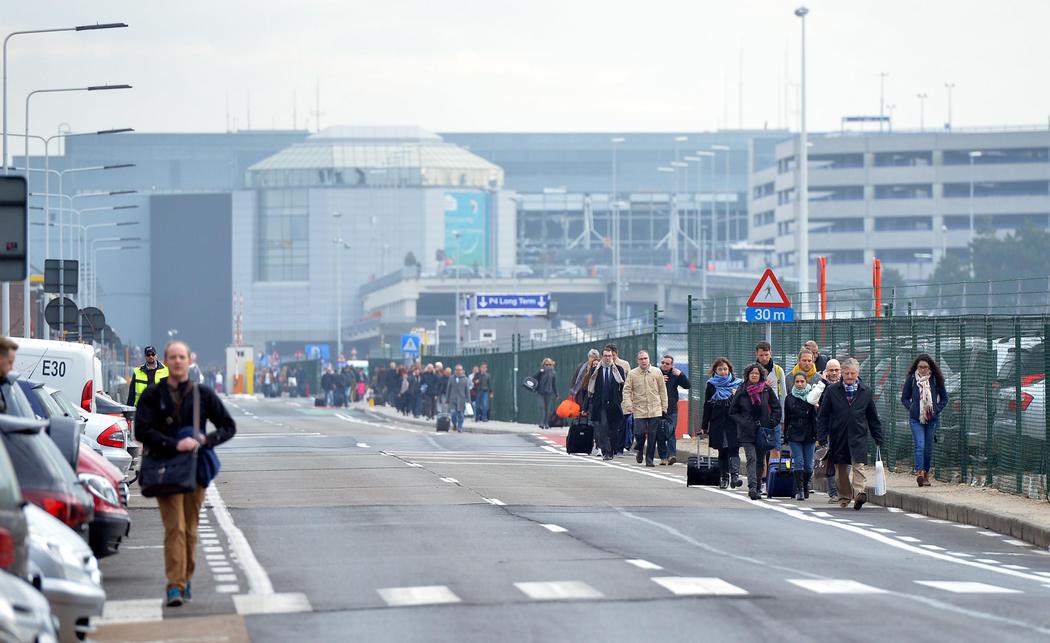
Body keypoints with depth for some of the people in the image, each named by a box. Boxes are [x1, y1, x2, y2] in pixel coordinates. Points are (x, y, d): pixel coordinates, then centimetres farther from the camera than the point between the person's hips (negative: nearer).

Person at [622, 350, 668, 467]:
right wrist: (628, 405, -11)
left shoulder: (657, 372, 5)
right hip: (639, 410, -1)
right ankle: (640, 451, 23)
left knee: (652, 435, -2)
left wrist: (664, 407, 7)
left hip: (655, 409, 1)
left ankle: (649, 459, 8)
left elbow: (662, 390, 10)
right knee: (640, 433, -8)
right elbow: (626, 390, 2)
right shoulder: (632, 374, 2)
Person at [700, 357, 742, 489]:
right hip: (717, 423, 2)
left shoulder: (737, 384, 4)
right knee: (722, 452, 6)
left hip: (733, 423, -2)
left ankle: (735, 475, -25)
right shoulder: (712, 385, 8)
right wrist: (704, 426, 7)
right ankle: (724, 477, 12)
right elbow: (707, 406, 9)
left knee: (733, 450, -14)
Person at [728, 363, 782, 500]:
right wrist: (742, 422, -6)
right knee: (751, 458, -15)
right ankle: (752, 487, -26)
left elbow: (776, 407, 10)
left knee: (760, 460, 10)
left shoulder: (766, 389, 2)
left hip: (763, 431, 2)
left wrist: (772, 422, -2)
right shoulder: (741, 390, 1)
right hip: (747, 432, -2)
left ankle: (757, 486, 23)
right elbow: (733, 411, 8)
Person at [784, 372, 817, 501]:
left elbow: (816, 416, -3)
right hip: (794, 435, 1)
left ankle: (805, 487, 23)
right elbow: (786, 418, 12)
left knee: (808, 464, 4)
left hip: (809, 435, -1)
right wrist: (786, 436, 11)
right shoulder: (790, 398, 7)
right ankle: (799, 490, -9)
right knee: (798, 463, -8)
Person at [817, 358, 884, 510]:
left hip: (858, 436, -1)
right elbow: (822, 415, 5)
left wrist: (878, 439, 12)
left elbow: (873, 417, 14)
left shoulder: (865, 392, 8)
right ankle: (844, 496, 20)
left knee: (859, 465, -17)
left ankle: (859, 492, -27)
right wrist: (822, 438, -2)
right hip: (838, 436, 1)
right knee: (841, 468, 8)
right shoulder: (832, 391, 4)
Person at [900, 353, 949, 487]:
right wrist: (911, 408, -6)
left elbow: (944, 398, 11)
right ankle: (919, 473, -26)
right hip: (916, 419, -2)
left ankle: (926, 475, 17)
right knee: (919, 445, -16)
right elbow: (904, 398, 9)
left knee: (929, 448, 6)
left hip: (932, 419, 2)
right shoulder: (911, 379, 1)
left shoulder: (935, 380, 2)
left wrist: (936, 410, -2)